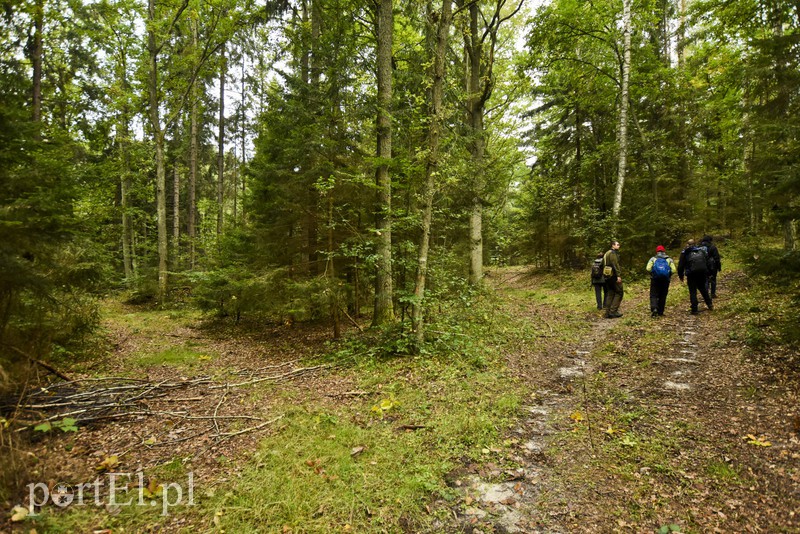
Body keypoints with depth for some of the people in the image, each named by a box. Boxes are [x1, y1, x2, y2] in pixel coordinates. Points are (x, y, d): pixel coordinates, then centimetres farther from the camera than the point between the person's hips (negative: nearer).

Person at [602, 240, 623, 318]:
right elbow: (615, 264, -20)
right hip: (613, 276, -9)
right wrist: (618, 275, -25)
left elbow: (604, 265, 23)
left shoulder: (607, 253, 20)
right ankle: (613, 311, -8)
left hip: (608, 276, 10)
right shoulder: (613, 253, -11)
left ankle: (608, 312, 9)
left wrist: (605, 276, 24)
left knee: (610, 294, 10)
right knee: (619, 293, -4)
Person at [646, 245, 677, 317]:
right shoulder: (669, 259, 11)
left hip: (655, 279, -1)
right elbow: (674, 270, -2)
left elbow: (648, 269, -7)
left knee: (653, 295, 0)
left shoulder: (653, 259, 7)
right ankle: (660, 312, 11)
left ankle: (654, 309, -23)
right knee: (662, 296, 9)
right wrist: (668, 275, 15)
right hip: (665, 280, 1)